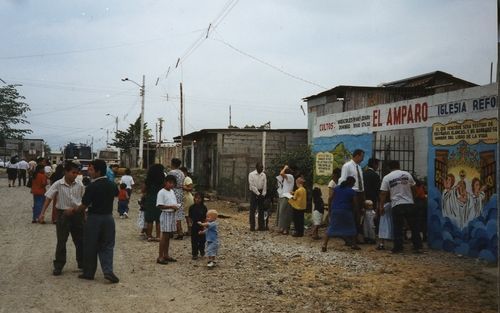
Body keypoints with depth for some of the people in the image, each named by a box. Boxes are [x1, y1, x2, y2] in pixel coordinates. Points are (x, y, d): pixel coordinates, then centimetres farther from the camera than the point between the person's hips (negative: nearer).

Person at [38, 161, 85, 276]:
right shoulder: (58, 184, -10)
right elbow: (48, 198, -11)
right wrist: (42, 213, -20)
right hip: (63, 214, -2)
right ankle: (58, 266, 12)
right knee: (61, 241, 2)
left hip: (77, 214, 3)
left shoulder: (79, 185, -2)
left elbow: (84, 201, 8)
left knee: (80, 240, 10)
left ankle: (82, 263, 25)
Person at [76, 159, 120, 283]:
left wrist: (72, 211, 4)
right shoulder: (112, 185, 1)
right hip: (108, 217, 4)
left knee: (90, 247, 9)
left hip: (94, 218, -4)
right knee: (107, 246, 8)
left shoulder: (92, 187, -17)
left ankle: (89, 272, 19)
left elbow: (84, 205, -13)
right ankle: (108, 270, -6)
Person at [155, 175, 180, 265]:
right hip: (166, 215, -8)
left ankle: (166, 255, 21)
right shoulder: (161, 192, -11)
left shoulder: (172, 191, 14)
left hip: (172, 214, 8)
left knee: (168, 236, 13)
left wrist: (177, 206, 1)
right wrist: (171, 206, -21)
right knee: (164, 236, -6)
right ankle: (160, 257, 0)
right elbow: (159, 206, -17)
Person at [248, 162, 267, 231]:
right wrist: (258, 194, -14)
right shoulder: (251, 174, -6)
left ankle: (261, 226, 14)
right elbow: (252, 185, -11)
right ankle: (252, 226, 2)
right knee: (253, 210, -2)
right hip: (254, 193, -4)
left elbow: (265, 185, 5)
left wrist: (263, 194, -6)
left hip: (261, 194, 4)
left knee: (261, 210, 7)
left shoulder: (263, 175, 7)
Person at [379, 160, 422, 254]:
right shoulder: (407, 174, 5)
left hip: (397, 205, -2)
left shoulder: (386, 178, 0)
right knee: (414, 227, 9)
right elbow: (413, 188, 12)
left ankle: (398, 247, 3)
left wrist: (381, 206, 4)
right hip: (409, 204, 2)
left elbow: (383, 193, -2)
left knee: (398, 228, 4)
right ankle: (417, 247, 11)